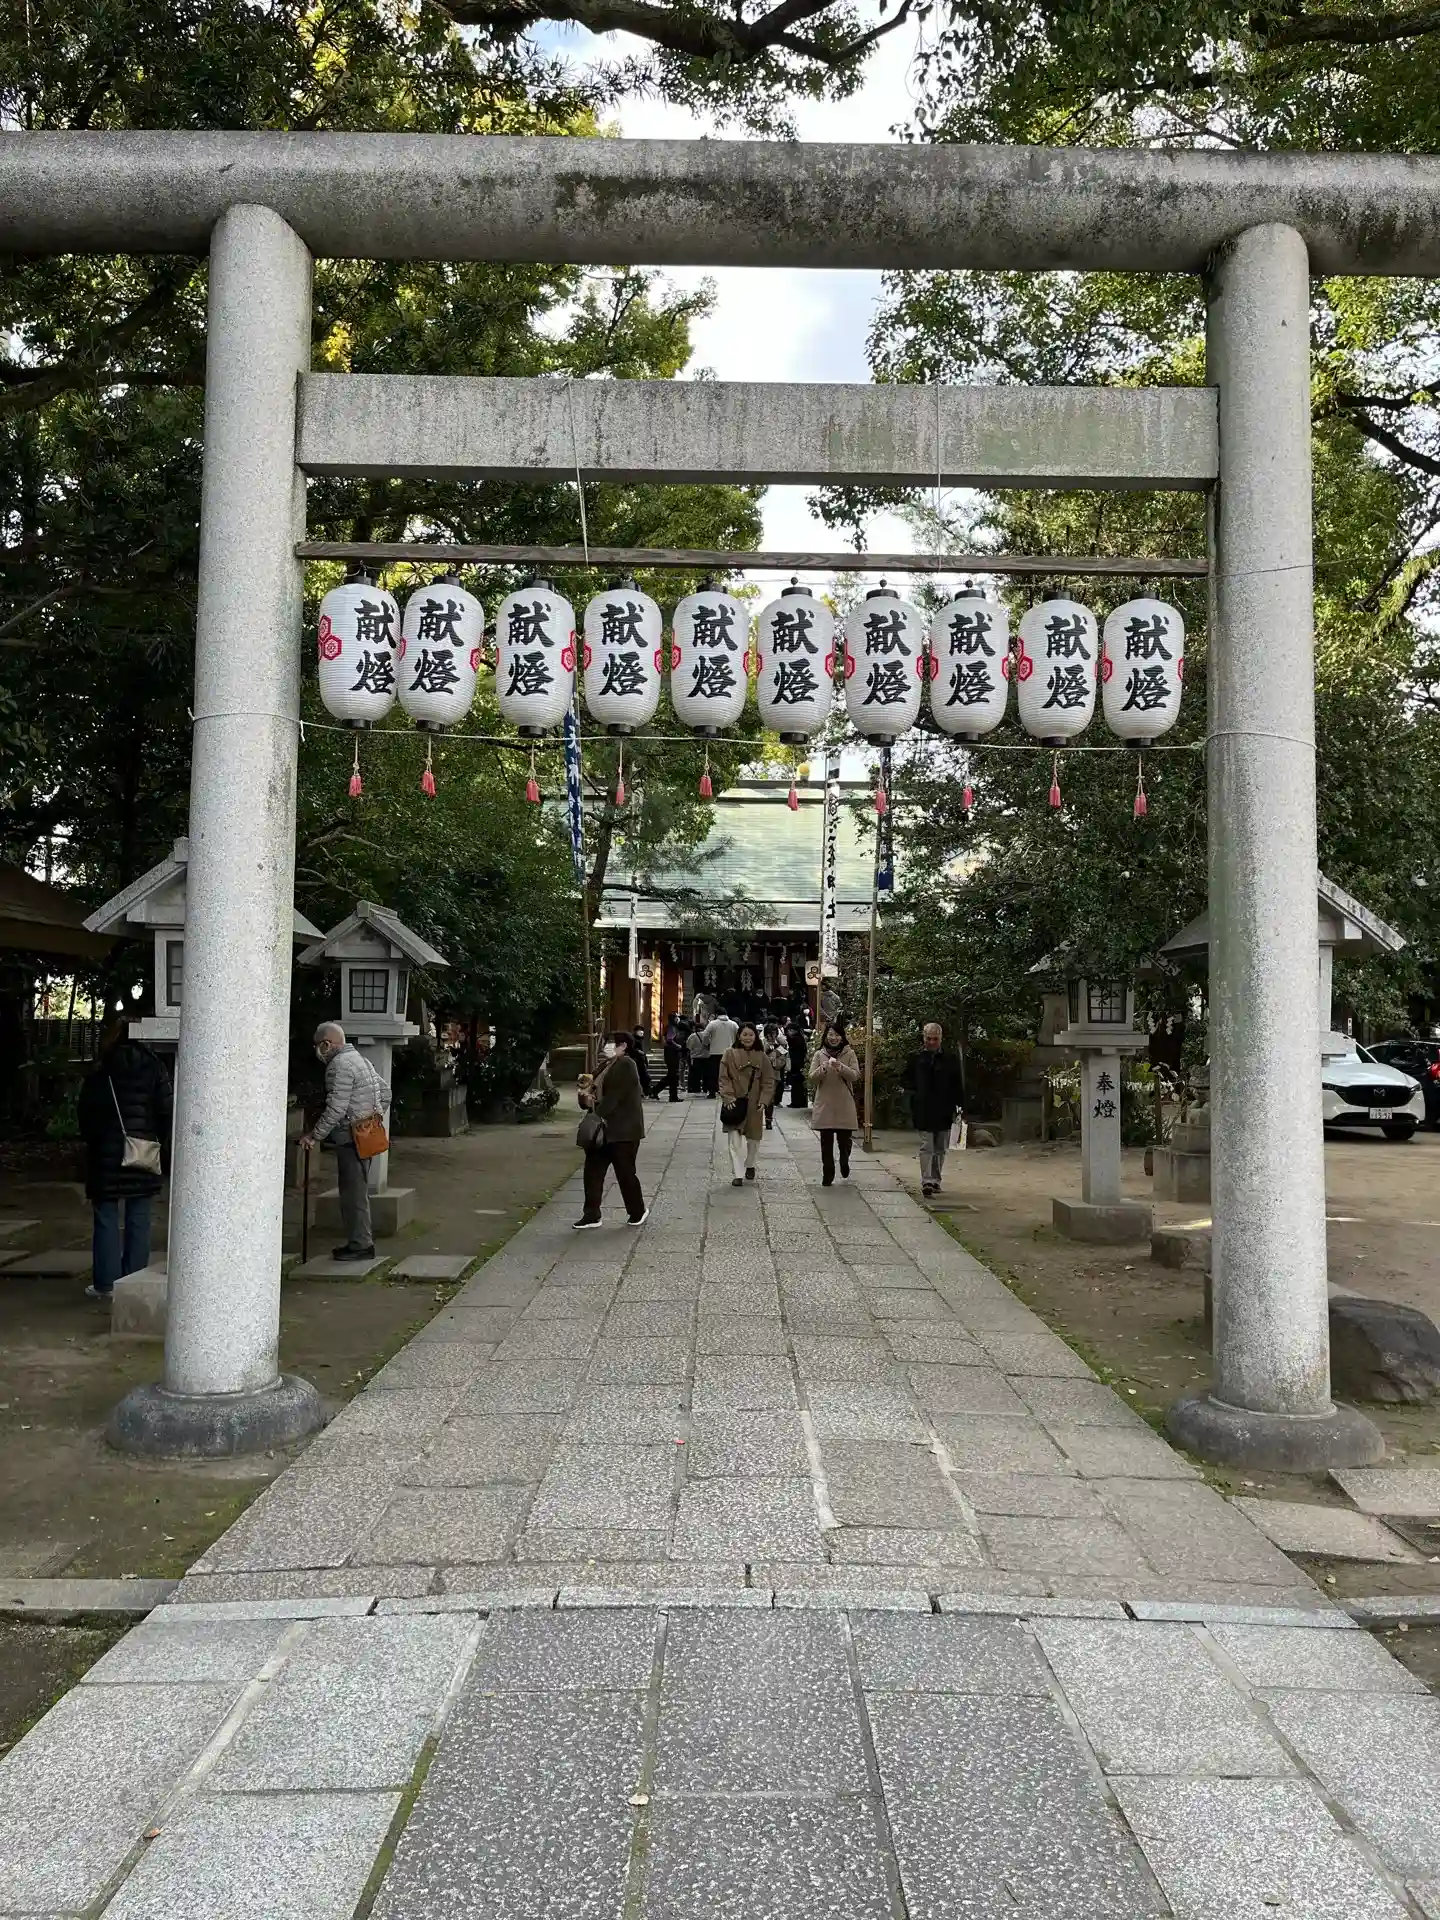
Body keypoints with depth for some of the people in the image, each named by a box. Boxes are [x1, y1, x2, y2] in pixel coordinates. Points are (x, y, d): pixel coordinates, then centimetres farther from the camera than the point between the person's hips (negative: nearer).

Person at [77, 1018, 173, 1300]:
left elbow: (86, 1113, -1)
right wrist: (164, 1148, 7)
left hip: (107, 1158, -1)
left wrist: (90, 1143, 12)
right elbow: (166, 1111, -1)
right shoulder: (154, 1068, 0)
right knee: (139, 1222, 7)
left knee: (106, 1220, 6)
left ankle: (105, 1284, 8)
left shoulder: (100, 1072, -3)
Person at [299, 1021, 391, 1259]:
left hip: (352, 1138, -10)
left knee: (354, 1192, -5)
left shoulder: (340, 1065, -14)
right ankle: (361, 1241, 19)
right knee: (356, 1191, 15)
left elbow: (335, 1109, -20)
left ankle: (360, 1245, -2)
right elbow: (385, 1091, 21)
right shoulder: (359, 1058, 16)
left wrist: (314, 1136, -14)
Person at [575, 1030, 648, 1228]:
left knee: (625, 1172, 3)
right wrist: (586, 1096, -5)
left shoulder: (626, 1064, -12)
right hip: (602, 1130, 9)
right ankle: (591, 1215, 11)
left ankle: (638, 1211, 21)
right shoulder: (605, 1066, 16)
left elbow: (614, 1095, -19)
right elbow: (592, 1089, 17)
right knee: (592, 1171, 5)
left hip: (623, 1130, -9)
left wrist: (599, 1113, -19)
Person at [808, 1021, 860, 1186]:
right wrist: (823, 1069, -20)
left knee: (844, 1139, 3)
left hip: (844, 1106, 0)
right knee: (826, 1142, 0)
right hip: (824, 1105, 1)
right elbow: (812, 1078, 0)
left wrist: (841, 1067, -24)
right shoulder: (819, 1054, 5)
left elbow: (855, 1076, -6)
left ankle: (844, 1163, 34)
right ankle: (827, 1175, 9)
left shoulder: (849, 1053, 3)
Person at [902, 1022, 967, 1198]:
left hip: (944, 1111, 2)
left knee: (940, 1148, 10)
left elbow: (958, 1085, 6)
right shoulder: (916, 1058, 3)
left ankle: (935, 1180, 22)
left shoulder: (950, 1060, 4)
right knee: (927, 1147, -8)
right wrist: (914, 1091, -6)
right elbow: (905, 1079, 10)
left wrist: (959, 1105, -2)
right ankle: (927, 1182, -12)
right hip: (923, 1111, -2)